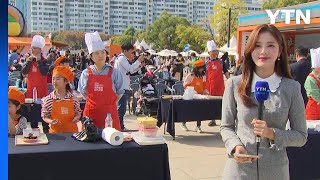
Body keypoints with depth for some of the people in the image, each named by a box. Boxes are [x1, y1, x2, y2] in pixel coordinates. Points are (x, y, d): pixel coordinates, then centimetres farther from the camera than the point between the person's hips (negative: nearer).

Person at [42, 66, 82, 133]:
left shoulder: (73, 99, -4)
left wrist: (77, 118, -12)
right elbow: (45, 117, 1)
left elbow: (78, 113, 8)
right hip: (55, 132, -1)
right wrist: (51, 121, -17)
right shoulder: (48, 100, -7)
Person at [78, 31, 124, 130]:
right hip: (91, 112, 1)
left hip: (109, 113, -1)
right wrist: (94, 103, 8)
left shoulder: (113, 72, 0)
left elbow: (120, 92, 9)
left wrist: (111, 104, 3)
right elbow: (82, 92, 14)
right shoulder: (86, 73, 2)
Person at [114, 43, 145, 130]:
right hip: (122, 87, -11)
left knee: (121, 108, 16)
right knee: (121, 109, -9)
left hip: (124, 87, 11)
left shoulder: (123, 58, 21)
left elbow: (131, 71, 21)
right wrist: (138, 61, -13)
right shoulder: (121, 58, -10)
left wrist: (140, 64, 10)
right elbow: (130, 69, -21)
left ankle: (120, 126, 24)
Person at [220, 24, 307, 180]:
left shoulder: (291, 88, -3)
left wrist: (272, 133, -15)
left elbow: (301, 136, 1)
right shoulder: (235, 84, -4)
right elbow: (226, 127, 4)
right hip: (240, 167, 0)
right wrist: (235, 146, -14)